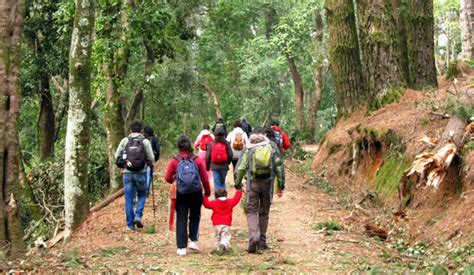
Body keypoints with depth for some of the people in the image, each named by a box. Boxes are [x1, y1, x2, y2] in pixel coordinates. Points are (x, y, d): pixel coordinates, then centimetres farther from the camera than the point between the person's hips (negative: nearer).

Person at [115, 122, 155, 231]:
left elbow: (117, 155, 2)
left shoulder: (125, 140, 2)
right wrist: (150, 165, 17)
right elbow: (151, 158, -4)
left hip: (127, 173, 1)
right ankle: (138, 216, 1)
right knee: (142, 195, 18)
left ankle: (130, 224, 10)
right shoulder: (145, 141, -3)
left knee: (129, 199, 7)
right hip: (141, 173, -1)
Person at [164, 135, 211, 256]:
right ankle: (193, 241, 9)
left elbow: (168, 178, -3)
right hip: (196, 193, 0)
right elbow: (205, 179, -1)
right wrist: (207, 192, 13)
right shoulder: (198, 160, -4)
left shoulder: (174, 161, -6)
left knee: (181, 219, 6)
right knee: (195, 217, 19)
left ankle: (181, 247, 4)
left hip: (181, 194, 0)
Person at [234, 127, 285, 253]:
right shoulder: (272, 147, 4)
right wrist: (281, 185, 8)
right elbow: (279, 167, 3)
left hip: (253, 183, -2)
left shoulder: (248, 149, -1)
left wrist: (237, 184, 5)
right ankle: (262, 242, 16)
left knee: (251, 211, 3)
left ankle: (253, 237, -19)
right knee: (264, 212, 12)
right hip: (268, 183, 2)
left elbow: (241, 168, -4)